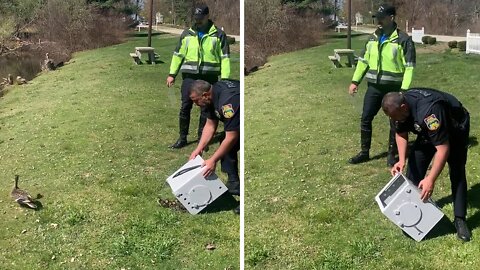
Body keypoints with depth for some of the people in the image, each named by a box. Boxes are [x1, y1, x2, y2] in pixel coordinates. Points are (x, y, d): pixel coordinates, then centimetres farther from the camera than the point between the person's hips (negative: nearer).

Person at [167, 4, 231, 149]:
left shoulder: (218, 34, 2)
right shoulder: (187, 33, 10)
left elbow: (225, 57, 1)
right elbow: (178, 54, 14)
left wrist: (224, 78, -6)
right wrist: (172, 74, 7)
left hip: (209, 77, -1)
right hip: (190, 76, 2)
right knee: (185, 107, 0)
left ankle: (202, 138, 17)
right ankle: (182, 138, 10)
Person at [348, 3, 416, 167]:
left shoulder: (403, 39, -10)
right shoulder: (373, 38, 8)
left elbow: (409, 67, -12)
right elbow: (363, 61, 15)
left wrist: (404, 90, -18)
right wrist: (355, 81, 10)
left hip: (393, 89, -5)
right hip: (374, 87, 5)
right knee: (365, 119, 7)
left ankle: (391, 154, 20)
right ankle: (364, 152, 20)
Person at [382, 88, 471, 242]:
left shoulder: (428, 112, -45)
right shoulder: (399, 106, -22)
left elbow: (443, 148, -43)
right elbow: (401, 134, -4)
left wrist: (430, 179, -43)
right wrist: (402, 160, -17)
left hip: (455, 128, -6)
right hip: (428, 130, 7)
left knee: (457, 173, -13)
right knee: (415, 165, -2)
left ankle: (460, 219, -6)